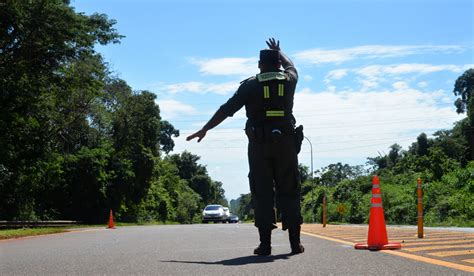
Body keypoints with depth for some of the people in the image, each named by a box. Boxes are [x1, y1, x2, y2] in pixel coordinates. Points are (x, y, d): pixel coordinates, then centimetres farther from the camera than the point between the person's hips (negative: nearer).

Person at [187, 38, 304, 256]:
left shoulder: (250, 85, 0)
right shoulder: (289, 80, 7)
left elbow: (227, 109, -1)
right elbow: (291, 66, 32)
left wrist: (204, 130, 5)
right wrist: (278, 51, 50)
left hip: (259, 145, -1)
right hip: (286, 144, 2)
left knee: (262, 193, 1)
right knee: (289, 191, 5)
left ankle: (265, 243, -2)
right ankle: (295, 242, 1)